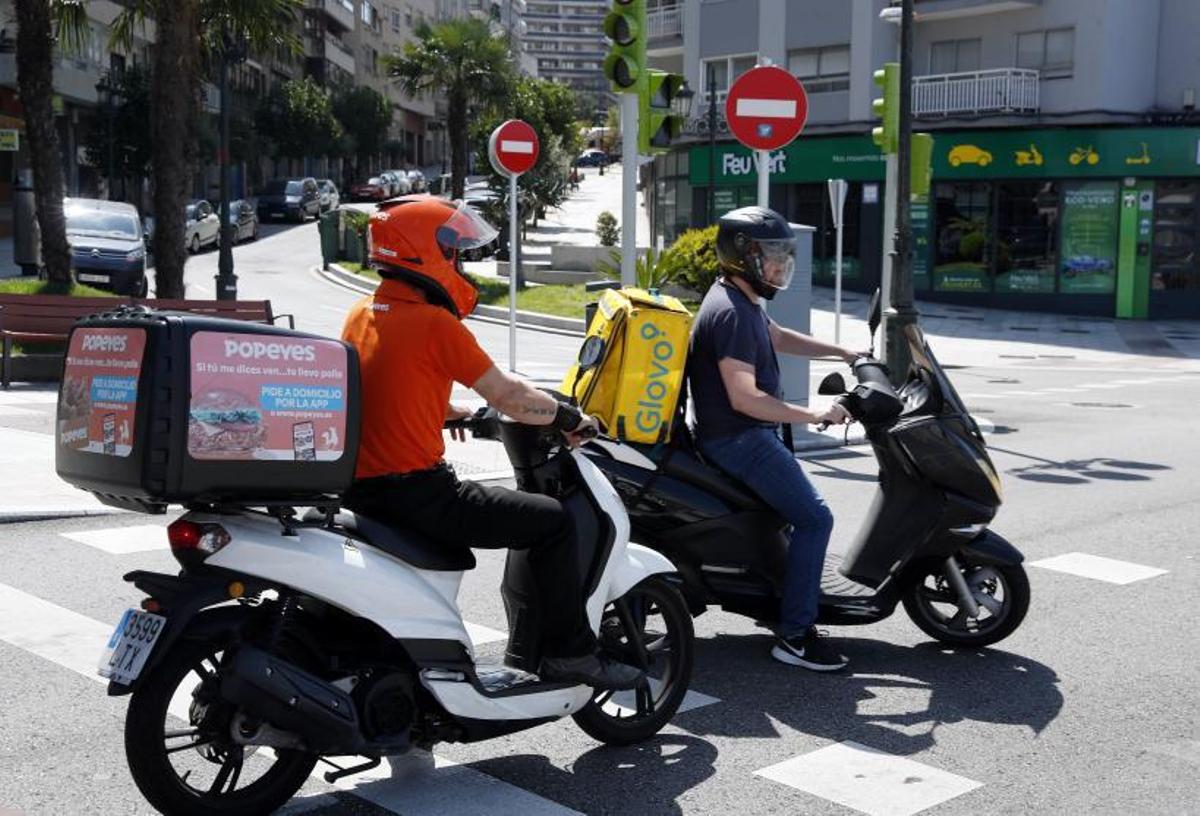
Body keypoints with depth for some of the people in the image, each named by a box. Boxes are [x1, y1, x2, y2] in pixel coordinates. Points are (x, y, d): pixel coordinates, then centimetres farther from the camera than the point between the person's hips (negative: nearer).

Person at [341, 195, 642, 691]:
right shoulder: (433, 322, -14)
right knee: (551, 522, -2)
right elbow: (506, 393, -10)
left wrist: (465, 414, 31)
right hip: (415, 493, -9)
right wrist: (570, 417, 5)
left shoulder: (361, 315, 11)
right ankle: (569, 653, 5)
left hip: (362, 490, 10)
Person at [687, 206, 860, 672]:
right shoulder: (732, 314, -22)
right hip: (738, 438, -11)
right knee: (814, 519, -15)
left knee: (800, 507, 26)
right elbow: (744, 397, -28)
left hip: (746, 435, 11)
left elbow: (778, 337, 29)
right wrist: (814, 415, -24)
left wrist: (843, 353, 24)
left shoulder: (740, 301, 11)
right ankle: (794, 634, -13)